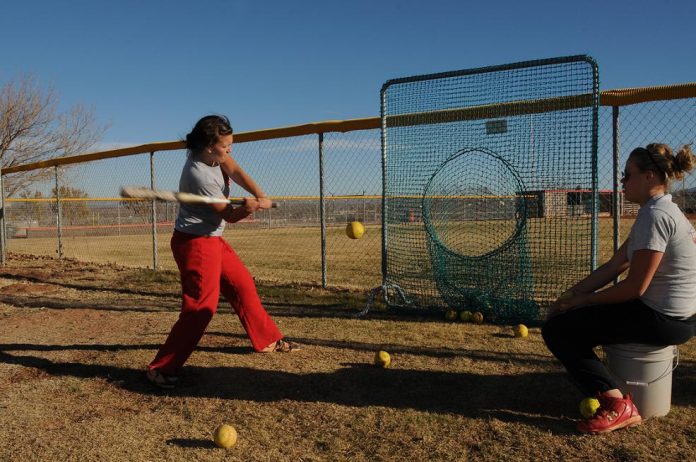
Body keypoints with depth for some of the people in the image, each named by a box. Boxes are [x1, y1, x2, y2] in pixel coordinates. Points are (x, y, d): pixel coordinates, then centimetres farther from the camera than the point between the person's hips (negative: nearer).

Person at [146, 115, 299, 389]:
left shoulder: (213, 153, -1)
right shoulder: (200, 175, -24)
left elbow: (235, 172, -8)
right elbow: (229, 215, -19)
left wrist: (260, 197, -24)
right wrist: (247, 209, -40)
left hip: (213, 240, 10)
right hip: (195, 242, -10)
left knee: (243, 285, 16)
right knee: (201, 305, -16)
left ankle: (268, 340, 32)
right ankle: (162, 368, -8)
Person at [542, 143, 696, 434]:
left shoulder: (654, 215, -20)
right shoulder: (660, 211, 12)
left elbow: (634, 288, -23)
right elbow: (613, 267, 10)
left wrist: (581, 300, -10)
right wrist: (571, 295, 4)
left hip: (664, 320, -10)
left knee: (556, 329, -8)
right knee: (574, 314, 22)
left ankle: (617, 405, -12)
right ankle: (603, 389, 21)